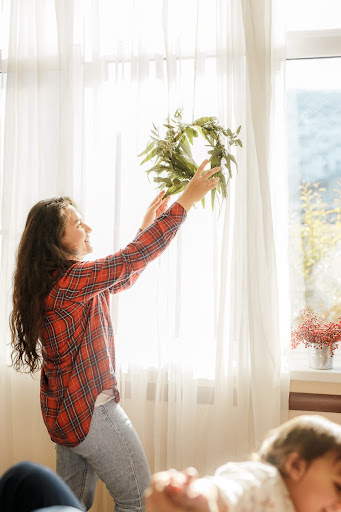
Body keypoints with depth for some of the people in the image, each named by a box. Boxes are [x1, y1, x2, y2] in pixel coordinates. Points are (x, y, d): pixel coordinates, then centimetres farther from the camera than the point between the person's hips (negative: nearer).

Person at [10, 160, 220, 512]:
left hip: (64, 409, 10)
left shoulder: (56, 281, 6)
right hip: (88, 409, -10)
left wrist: (147, 225, 15)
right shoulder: (69, 281, -23)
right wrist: (187, 199, -20)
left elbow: (124, 276, 16)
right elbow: (133, 258, -24)